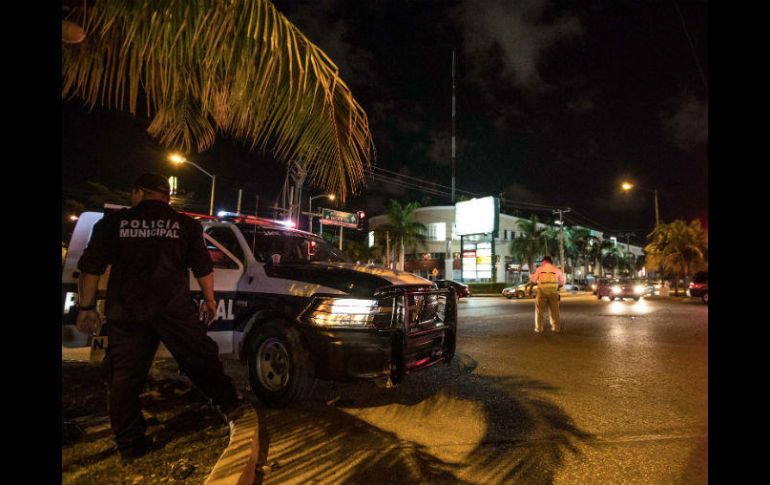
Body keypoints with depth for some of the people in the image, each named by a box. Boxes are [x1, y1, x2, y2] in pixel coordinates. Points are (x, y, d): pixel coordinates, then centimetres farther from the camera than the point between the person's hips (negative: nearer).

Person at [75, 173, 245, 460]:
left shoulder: (113, 223, 7)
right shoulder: (186, 225, 6)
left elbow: (90, 269, 7)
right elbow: (203, 269, 6)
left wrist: (86, 308, 14)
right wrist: (209, 300, 16)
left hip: (124, 313, 1)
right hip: (174, 308, 0)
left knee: (123, 378, 9)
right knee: (200, 359, 12)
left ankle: (129, 445, 16)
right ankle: (229, 404, 16)